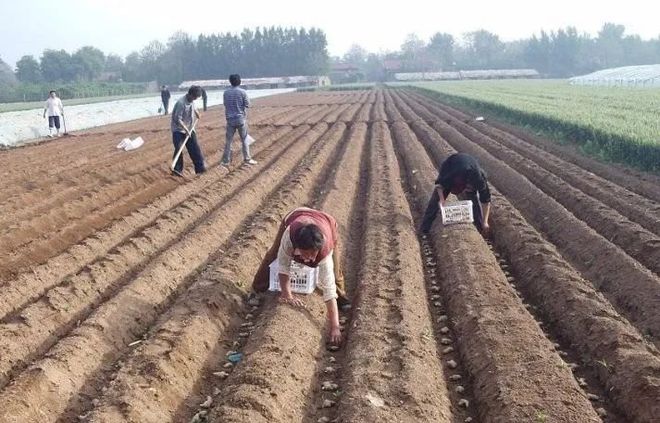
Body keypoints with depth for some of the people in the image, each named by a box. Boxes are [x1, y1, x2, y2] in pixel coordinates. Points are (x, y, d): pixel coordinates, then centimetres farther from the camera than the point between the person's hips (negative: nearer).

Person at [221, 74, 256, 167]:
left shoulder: (226, 93, -1)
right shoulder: (242, 92, -10)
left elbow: (225, 104, 8)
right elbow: (247, 104, -6)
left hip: (230, 120, 2)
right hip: (241, 119, -2)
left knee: (228, 140, 7)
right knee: (244, 140, 10)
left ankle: (226, 161, 11)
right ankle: (247, 159, 16)